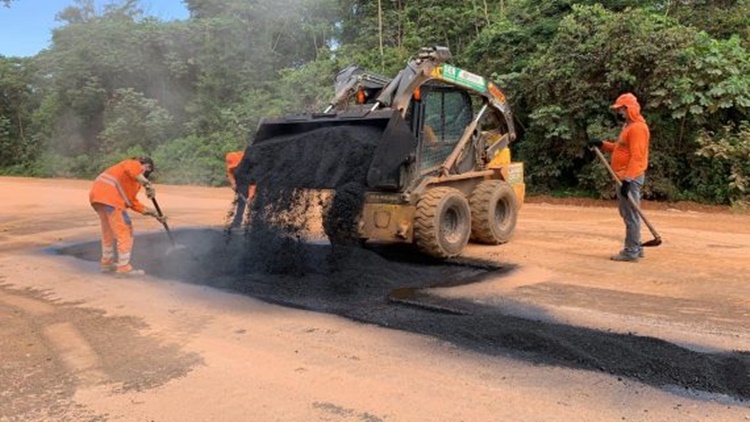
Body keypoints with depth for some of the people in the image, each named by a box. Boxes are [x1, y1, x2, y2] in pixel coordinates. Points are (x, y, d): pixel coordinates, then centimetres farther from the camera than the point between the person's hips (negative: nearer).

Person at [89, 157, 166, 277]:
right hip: (109, 196, -10)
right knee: (125, 231, -5)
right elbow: (131, 169, -21)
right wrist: (147, 183, -25)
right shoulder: (135, 164, 6)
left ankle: (107, 263, 37)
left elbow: (132, 202, 26)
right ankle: (124, 268, -3)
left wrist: (152, 213, 24)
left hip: (97, 195, 10)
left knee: (108, 230, 25)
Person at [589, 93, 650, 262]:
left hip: (631, 178, -11)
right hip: (624, 177, 11)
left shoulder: (637, 127, -15)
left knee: (630, 215, -6)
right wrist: (602, 144, 14)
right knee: (627, 214, 16)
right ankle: (635, 247, 25)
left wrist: (627, 179, -27)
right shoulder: (628, 126, 18)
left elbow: (636, 157, -22)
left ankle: (631, 252, 0)